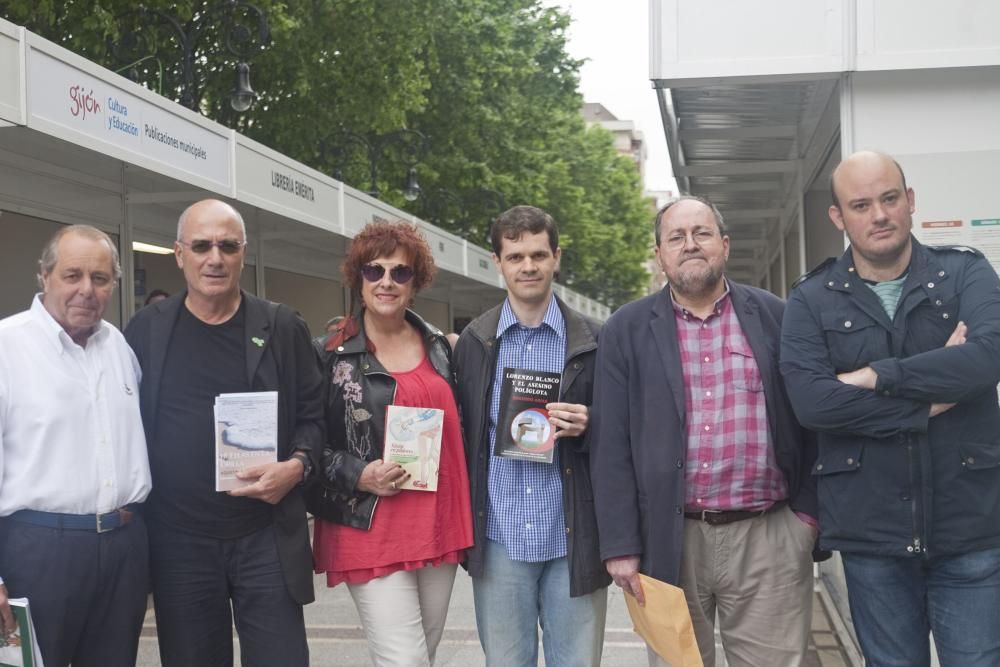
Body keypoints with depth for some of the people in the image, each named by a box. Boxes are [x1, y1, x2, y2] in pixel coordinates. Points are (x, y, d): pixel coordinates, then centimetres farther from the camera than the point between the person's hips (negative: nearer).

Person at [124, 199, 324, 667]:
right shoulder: (146, 329, 5)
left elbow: (313, 416, 6)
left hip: (268, 540, 0)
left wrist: (298, 465, -12)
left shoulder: (283, 328, 4)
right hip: (177, 542, 1)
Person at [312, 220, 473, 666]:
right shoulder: (332, 354, -4)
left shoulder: (439, 346, 10)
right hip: (373, 533, -5)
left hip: (439, 526, 5)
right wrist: (358, 475, -16)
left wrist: (464, 523, 14)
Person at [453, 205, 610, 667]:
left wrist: (586, 428, -15)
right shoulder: (473, 343, 5)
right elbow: (462, 436, 8)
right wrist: (462, 531, 4)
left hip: (572, 540, -1)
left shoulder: (593, 341, 2)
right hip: (499, 540, 1)